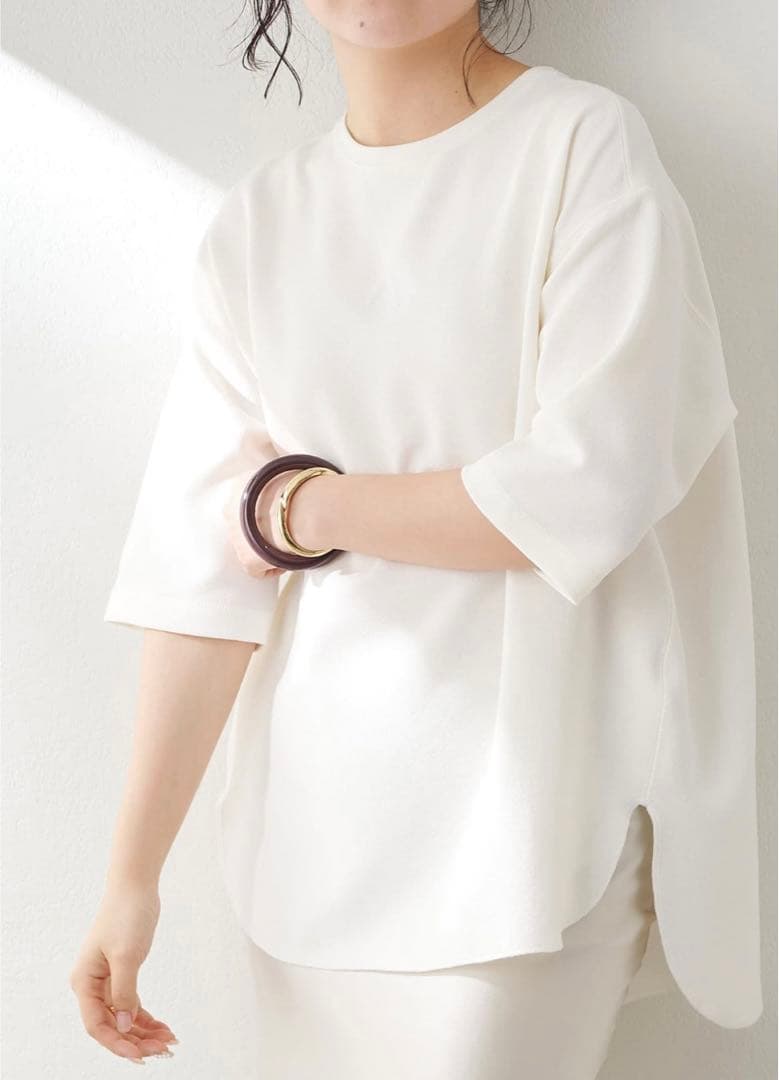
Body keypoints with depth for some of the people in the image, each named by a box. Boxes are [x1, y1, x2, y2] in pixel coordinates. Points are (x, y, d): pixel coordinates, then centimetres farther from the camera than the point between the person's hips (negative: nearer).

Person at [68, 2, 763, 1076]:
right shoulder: (259, 221, 5)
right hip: (313, 820, 5)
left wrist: (302, 506, -6)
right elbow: (202, 568, 0)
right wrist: (133, 870, -2)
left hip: (520, 799, -4)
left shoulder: (585, 141, -7)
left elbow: (588, 492, -17)